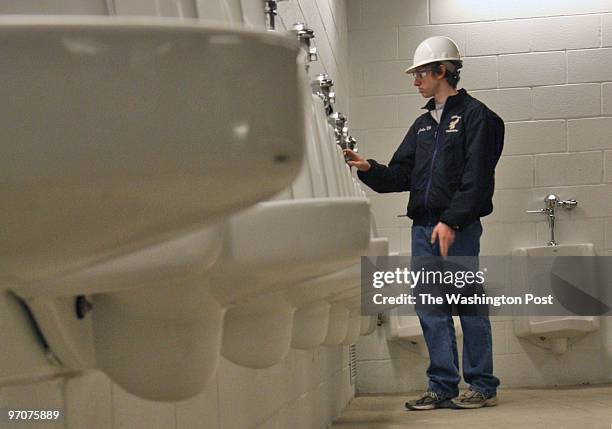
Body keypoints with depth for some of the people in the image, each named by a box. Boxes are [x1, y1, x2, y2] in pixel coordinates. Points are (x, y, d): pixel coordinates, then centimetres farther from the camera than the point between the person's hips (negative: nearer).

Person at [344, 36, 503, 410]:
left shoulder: (474, 115, -3)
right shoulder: (423, 125, 21)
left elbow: (476, 178, -12)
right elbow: (401, 175, 17)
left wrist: (451, 221, -19)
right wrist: (369, 168, -1)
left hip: (459, 228, -7)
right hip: (423, 228, 7)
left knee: (469, 305, -3)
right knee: (431, 309, 6)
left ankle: (484, 386, 6)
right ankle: (443, 387, 11)